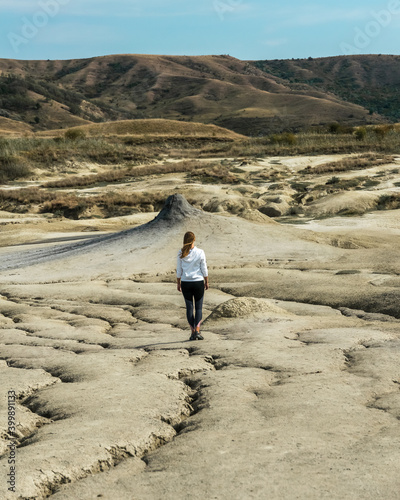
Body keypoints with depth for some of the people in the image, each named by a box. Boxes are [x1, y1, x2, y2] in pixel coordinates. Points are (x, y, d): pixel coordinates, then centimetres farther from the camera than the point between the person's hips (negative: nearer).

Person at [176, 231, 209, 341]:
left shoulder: (181, 253, -3)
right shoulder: (200, 252, -5)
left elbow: (179, 271, 2)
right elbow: (204, 269, -1)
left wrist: (178, 283, 12)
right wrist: (206, 282, 10)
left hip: (185, 283, 1)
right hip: (198, 282, -1)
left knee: (189, 308, 7)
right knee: (199, 307, 6)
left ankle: (193, 332, 8)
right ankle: (197, 331, -6)